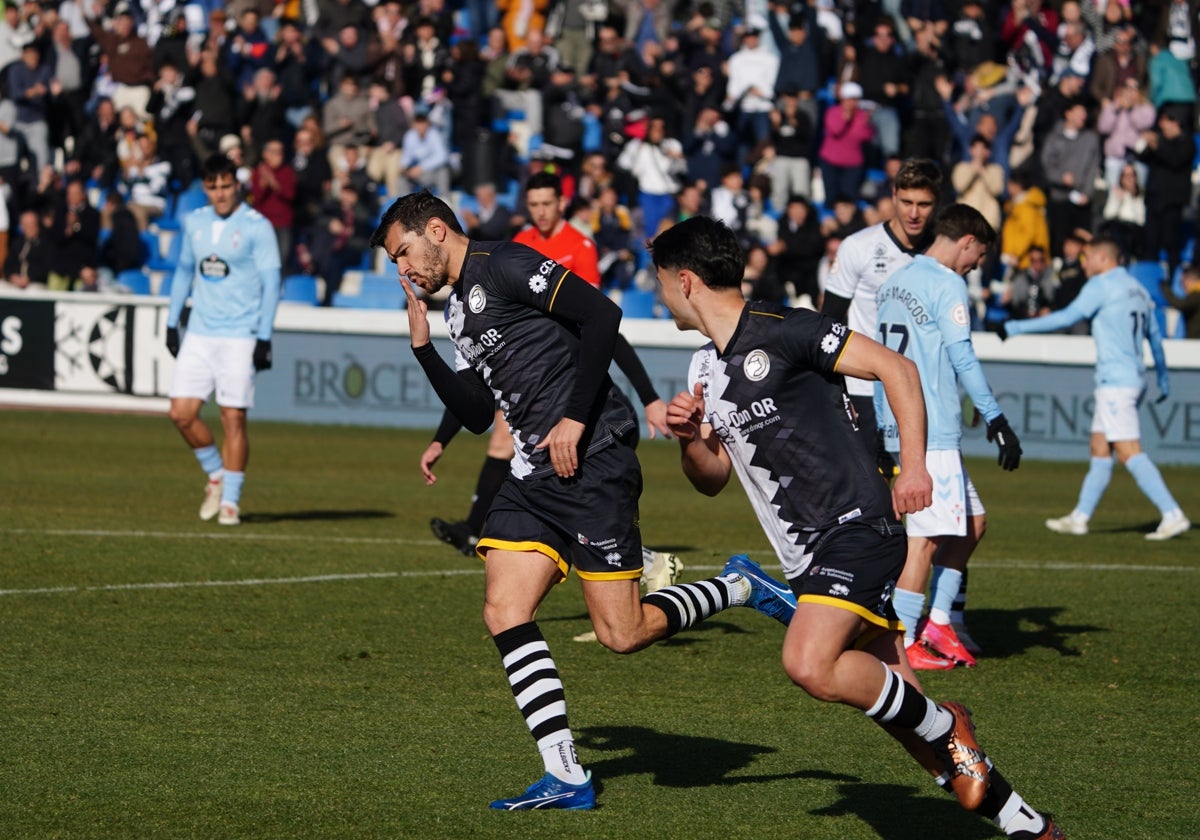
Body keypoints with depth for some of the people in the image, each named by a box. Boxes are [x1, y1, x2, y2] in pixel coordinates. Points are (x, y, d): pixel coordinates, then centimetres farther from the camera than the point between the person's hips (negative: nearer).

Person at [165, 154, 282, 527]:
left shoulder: (257, 227, -6)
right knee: (182, 412, -3)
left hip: (239, 337, -5)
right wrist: (172, 323, 17)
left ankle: (230, 500, 3)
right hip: (198, 334, 5)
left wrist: (264, 338, -13)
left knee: (233, 416, -6)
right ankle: (216, 474, 20)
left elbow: (270, 283, -7)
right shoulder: (194, 222, 10)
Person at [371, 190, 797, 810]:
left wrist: (576, 419, -18)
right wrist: (422, 345, 13)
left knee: (623, 634, -9)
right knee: (505, 614, -5)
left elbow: (600, 314, -18)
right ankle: (565, 779, -3)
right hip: (534, 476, 9)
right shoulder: (458, 310, 20)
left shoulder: (502, 266, -9)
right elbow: (477, 415, 21)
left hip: (591, 460, -9)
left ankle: (742, 588, 15)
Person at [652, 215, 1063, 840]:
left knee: (810, 664, -28)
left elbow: (895, 367, -11)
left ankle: (943, 727, -6)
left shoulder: (780, 331, -10)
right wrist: (689, 436, 1)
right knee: (883, 689, 4)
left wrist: (914, 464, -18)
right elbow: (713, 478, 22)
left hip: (857, 528, -9)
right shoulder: (705, 369, 16)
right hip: (809, 557, 9)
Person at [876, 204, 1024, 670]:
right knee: (926, 536, -6)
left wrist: (881, 431, 26)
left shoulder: (895, 283, 17)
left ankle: (937, 620, 13)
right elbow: (962, 358, -15)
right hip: (932, 432, -9)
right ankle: (902, 644, -7)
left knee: (973, 520, 15)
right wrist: (996, 420, -13)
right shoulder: (947, 285, -9)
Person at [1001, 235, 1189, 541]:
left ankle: (1173, 515, -18)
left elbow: (1067, 317, -16)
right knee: (1099, 450, 13)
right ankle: (1079, 518, 18)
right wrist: (1163, 376, 36)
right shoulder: (1138, 289, 16)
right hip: (1135, 378, 9)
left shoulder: (1102, 286, -9)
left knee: (1129, 453, -12)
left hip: (1116, 381, -9)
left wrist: (1018, 327, -12)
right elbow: (1155, 336, 23)